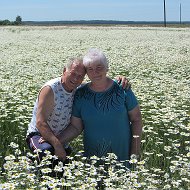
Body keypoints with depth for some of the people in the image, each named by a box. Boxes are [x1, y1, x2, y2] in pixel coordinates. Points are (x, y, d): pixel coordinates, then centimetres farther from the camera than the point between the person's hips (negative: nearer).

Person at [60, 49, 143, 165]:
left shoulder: (121, 89, -6)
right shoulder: (81, 95, -1)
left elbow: (136, 119, 0)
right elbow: (76, 127, 3)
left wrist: (135, 151, -5)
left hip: (122, 154, -1)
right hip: (92, 155, 1)